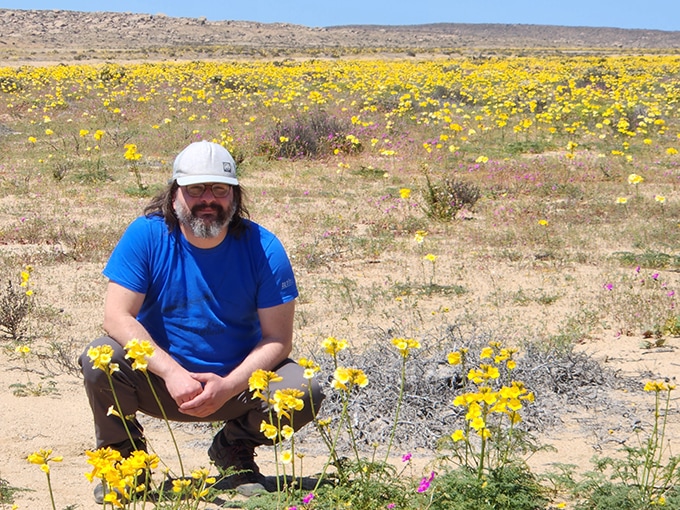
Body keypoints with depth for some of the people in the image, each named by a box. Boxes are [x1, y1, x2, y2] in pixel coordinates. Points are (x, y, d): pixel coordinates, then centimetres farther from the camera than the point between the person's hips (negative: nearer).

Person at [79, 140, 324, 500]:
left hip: (238, 380, 1)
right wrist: (172, 372, -31)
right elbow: (117, 316, -18)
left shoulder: (262, 247, -10)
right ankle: (122, 452, 2)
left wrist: (227, 386, -26)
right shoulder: (146, 235, -12)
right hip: (158, 379, -1)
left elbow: (277, 339, -10)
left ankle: (235, 449, 8)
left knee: (305, 391, -24)